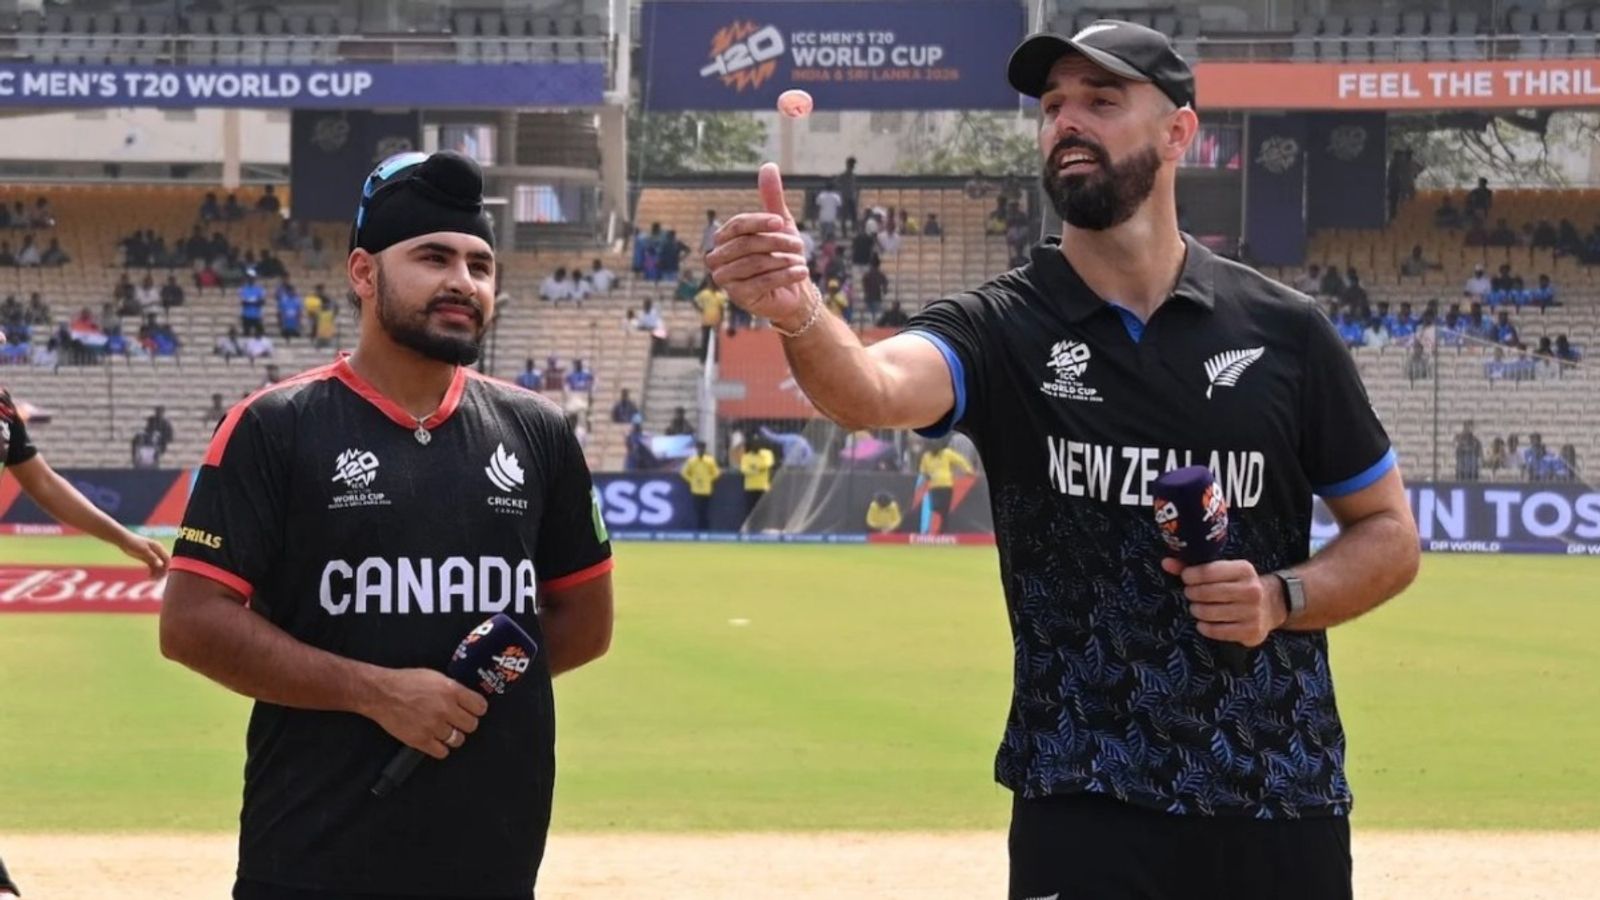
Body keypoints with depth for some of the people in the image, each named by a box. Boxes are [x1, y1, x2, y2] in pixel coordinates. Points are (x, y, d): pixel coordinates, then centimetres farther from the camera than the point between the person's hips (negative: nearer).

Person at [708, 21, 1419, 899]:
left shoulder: (1283, 331, 2)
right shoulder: (1002, 327, -2)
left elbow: (1390, 537, 10)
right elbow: (877, 387, -25)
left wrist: (1282, 597, -11)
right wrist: (801, 316, -47)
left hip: (1284, 810, 2)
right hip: (1084, 811, -2)